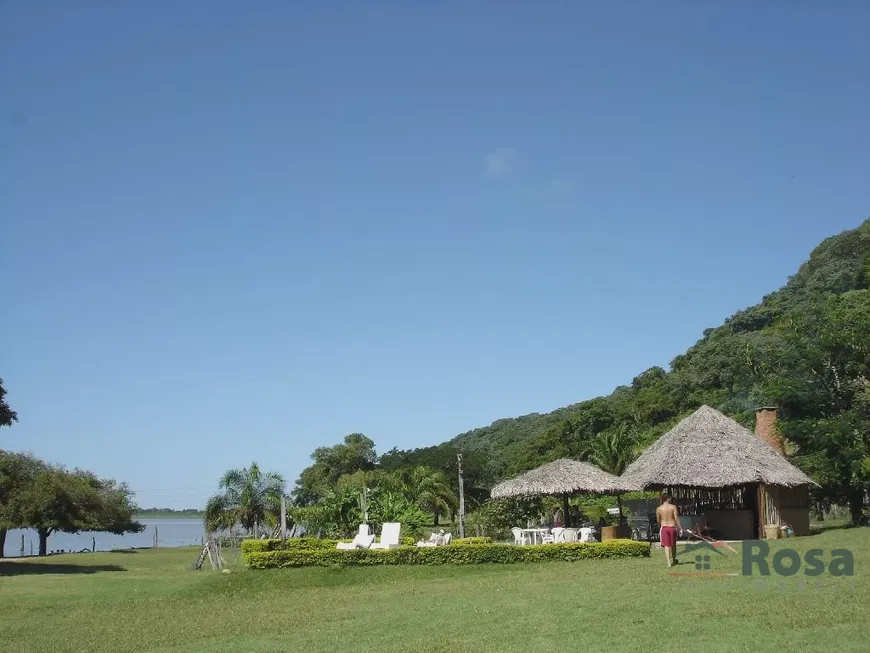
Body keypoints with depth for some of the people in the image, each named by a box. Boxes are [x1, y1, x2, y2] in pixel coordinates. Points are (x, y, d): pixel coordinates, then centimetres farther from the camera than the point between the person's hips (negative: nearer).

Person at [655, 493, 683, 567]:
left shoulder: (659, 508, -2)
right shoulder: (673, 507, -6)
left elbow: (658, 520, 4)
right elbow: (676, 518, -9)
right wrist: (680, 528, -4)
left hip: (664, 528, 0)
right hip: (672, 527, 0)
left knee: (666, 545, 0)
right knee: (673, 545, 17)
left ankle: (669, 562, -11)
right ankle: (674, 560, 35)